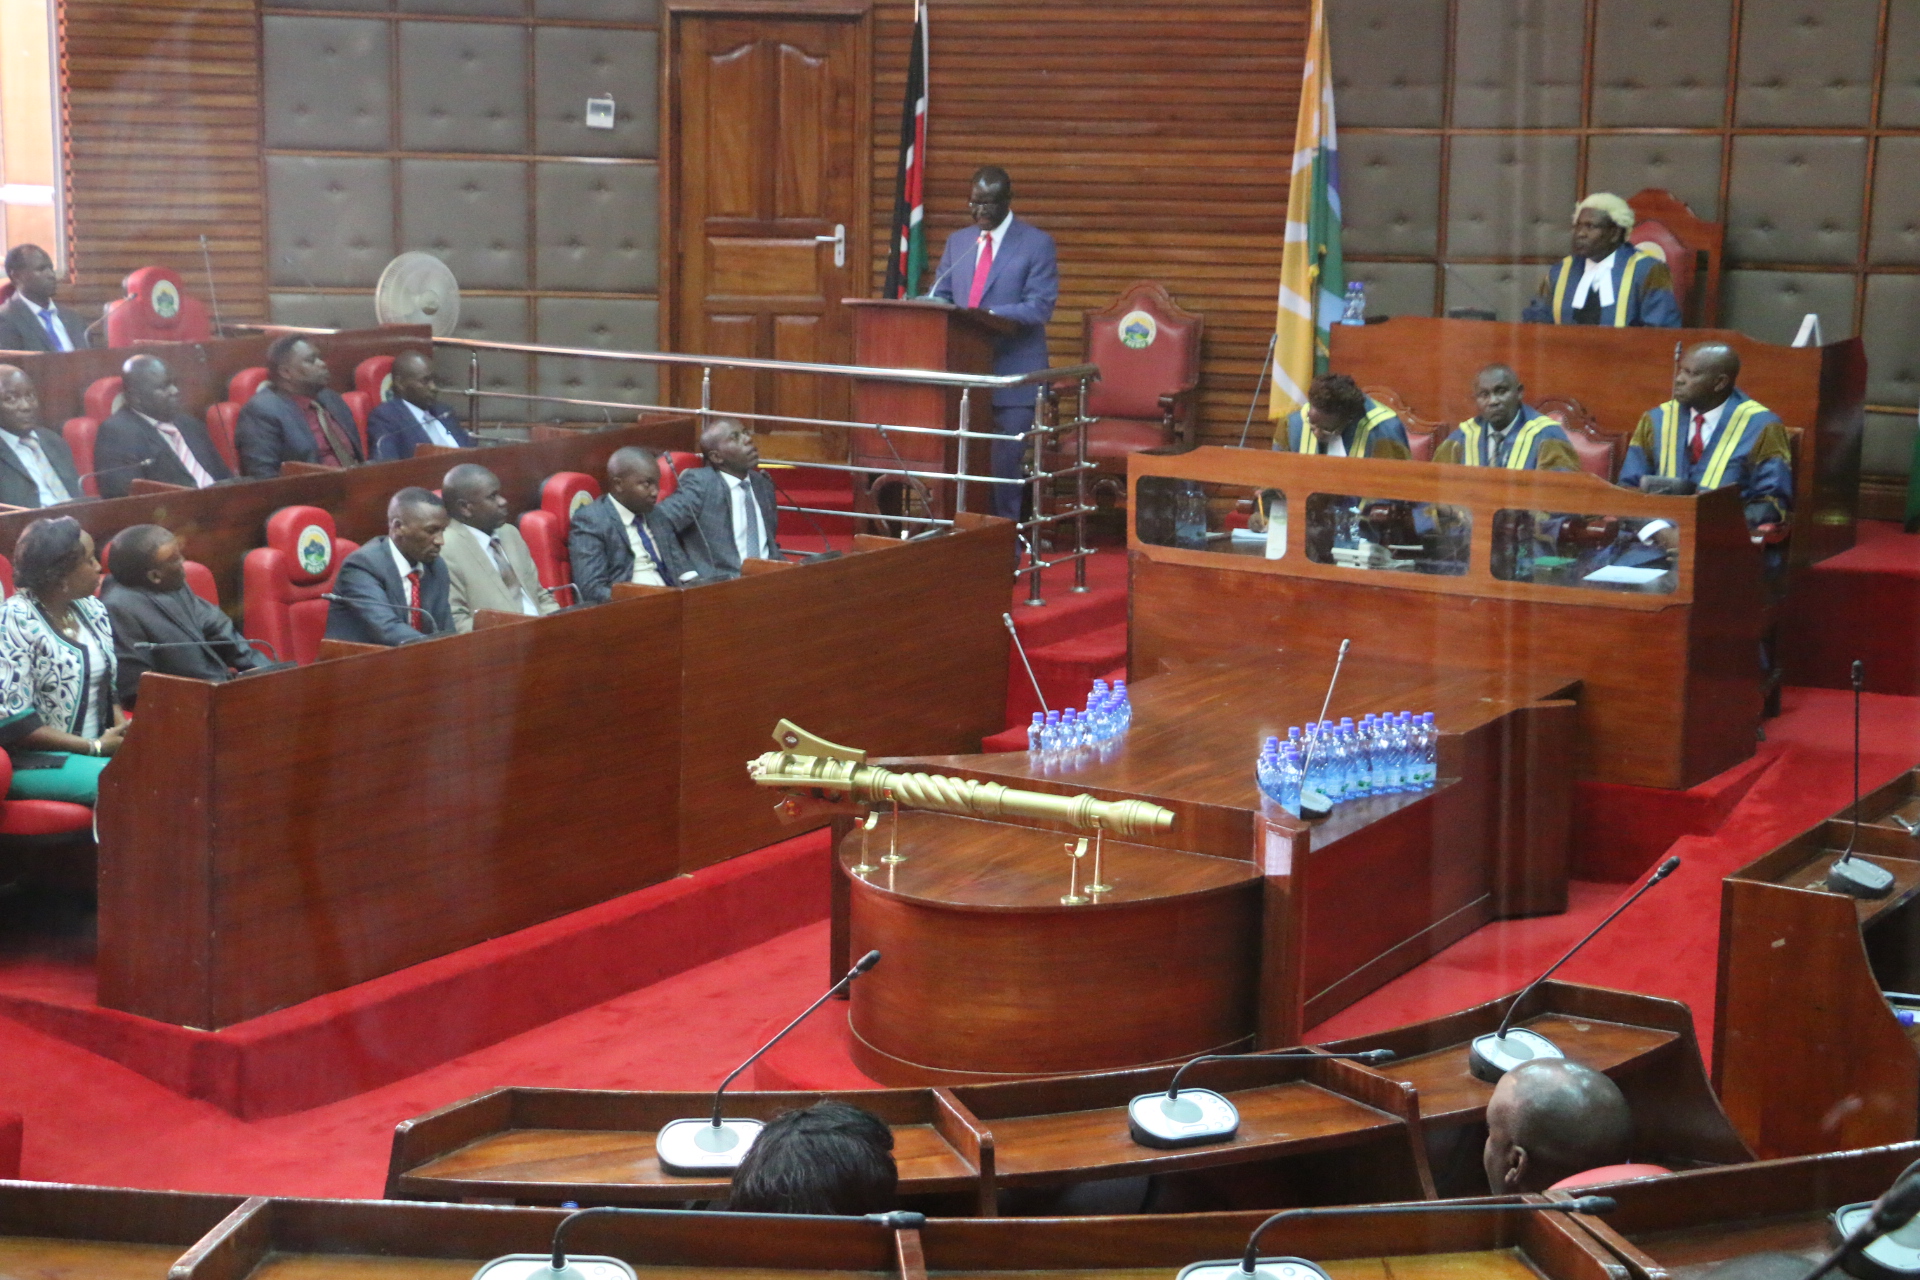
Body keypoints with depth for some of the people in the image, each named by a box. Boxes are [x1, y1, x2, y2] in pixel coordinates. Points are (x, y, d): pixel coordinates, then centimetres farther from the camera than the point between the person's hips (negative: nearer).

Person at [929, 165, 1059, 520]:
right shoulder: (957, 241, 14)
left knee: (1004, 463, -4)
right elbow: (941, 295, 17)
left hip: (1013, 376, -5)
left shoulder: (1037, 244, -2)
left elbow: (1039, 308, -12)